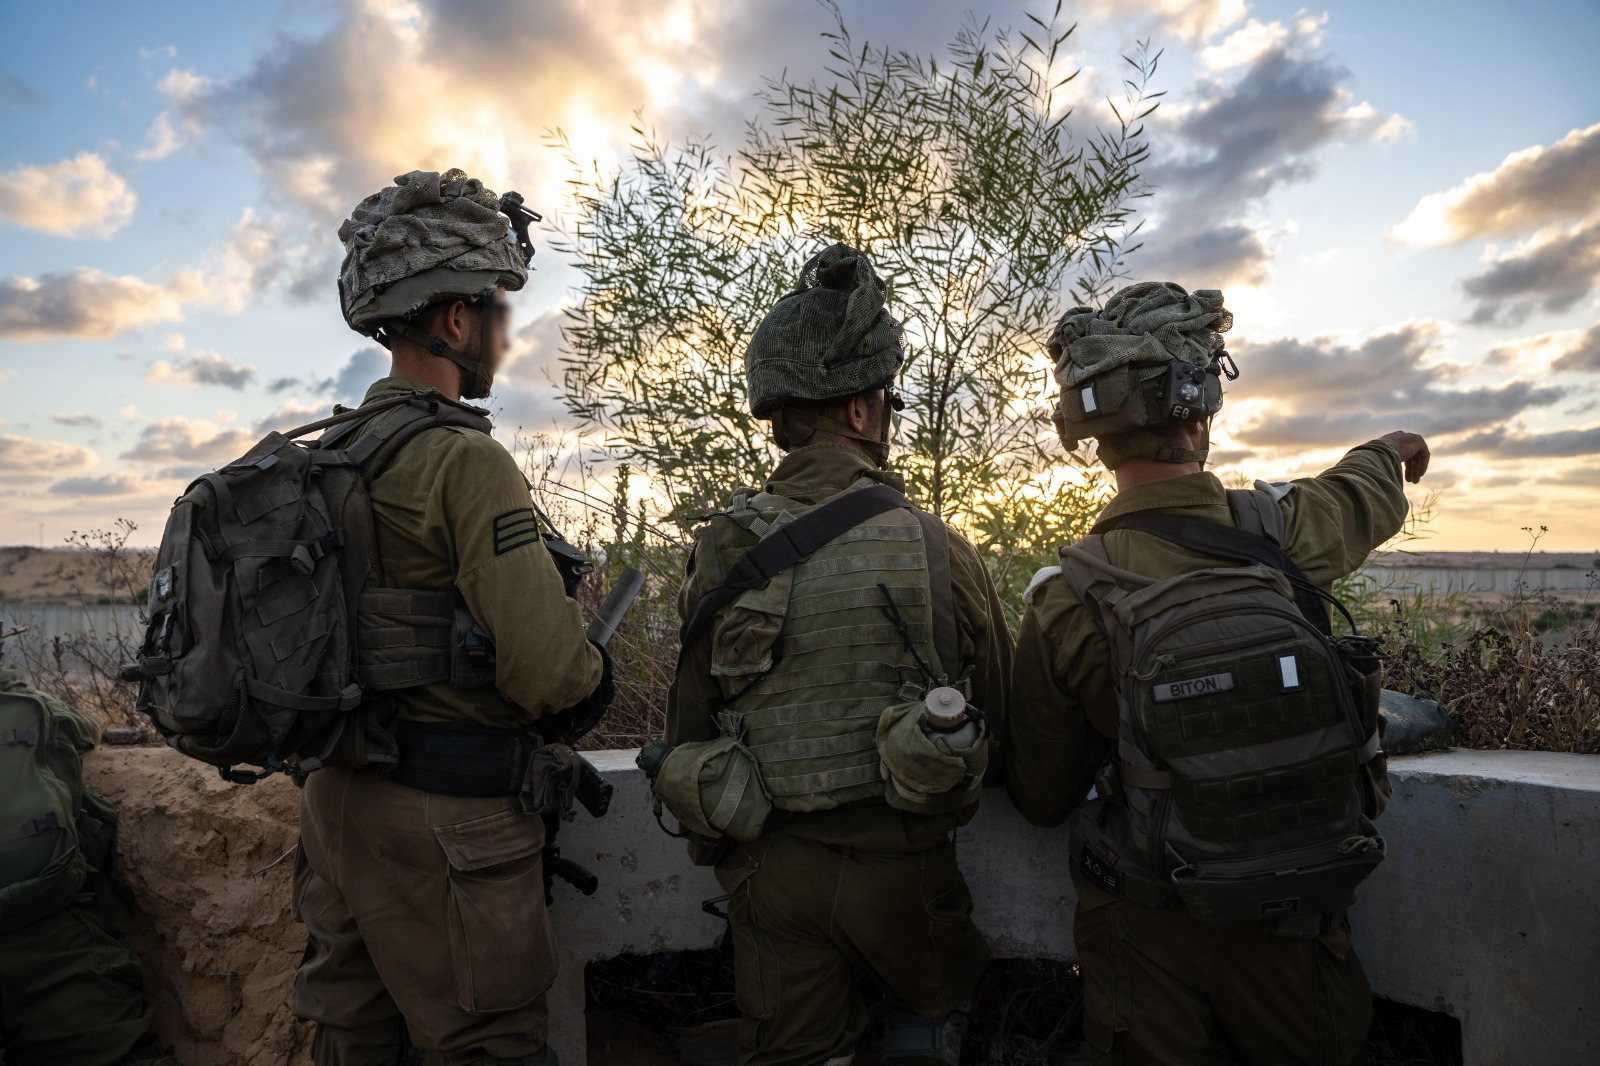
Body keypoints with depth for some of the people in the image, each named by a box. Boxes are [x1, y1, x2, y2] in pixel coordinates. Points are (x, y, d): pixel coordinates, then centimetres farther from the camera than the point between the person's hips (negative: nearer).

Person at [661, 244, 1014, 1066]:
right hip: (901, 868, -1)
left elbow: (688, 727, 0)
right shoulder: (937, 551, -15)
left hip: (770, 869, 1)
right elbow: (1001, 716, -3)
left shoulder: (720, 552, -9)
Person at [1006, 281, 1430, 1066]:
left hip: (1150, 944, -2)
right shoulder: (1287, 531, -16)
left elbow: (1040, 803, -7)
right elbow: (1363, 493, 12)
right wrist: (1395, 447, 36)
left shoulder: (1065, 602, -21)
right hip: (1296, 933, 3)